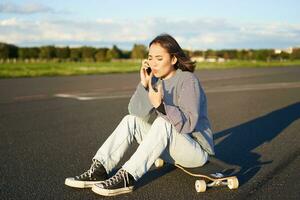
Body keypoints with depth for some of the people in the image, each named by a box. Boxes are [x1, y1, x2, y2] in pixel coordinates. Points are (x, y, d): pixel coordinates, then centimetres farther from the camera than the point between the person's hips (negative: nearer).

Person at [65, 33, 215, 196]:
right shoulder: (156, 79, 2)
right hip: (170, 149, 7)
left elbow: (189, 123, -28)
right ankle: (99, 170, -16)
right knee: (130, 120, -6)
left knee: (162, 122, -32)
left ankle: (127, 177, -33)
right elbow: (135, 111, -8)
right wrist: (144, 85, -20)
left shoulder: (188, 80, -17)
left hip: (197, 151, -6)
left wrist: (161, 106, -41)